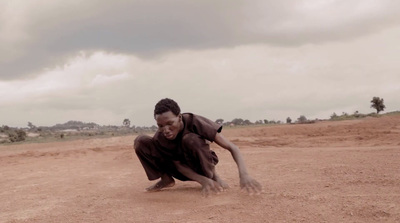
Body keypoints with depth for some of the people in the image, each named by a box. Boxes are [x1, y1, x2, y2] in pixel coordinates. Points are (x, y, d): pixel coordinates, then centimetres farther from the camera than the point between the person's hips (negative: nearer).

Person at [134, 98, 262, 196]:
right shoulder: (160, 137, -22)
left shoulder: (195, 123, -29)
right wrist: (203, 180, -35)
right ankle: (166, 179, -3)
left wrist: (244, 174, -46)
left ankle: (213, 176, -14)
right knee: (141, 141, -19)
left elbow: (232, 147, -29)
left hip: (202, 165, -2)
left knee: (190, 139, -37)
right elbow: (178, 165, -16)